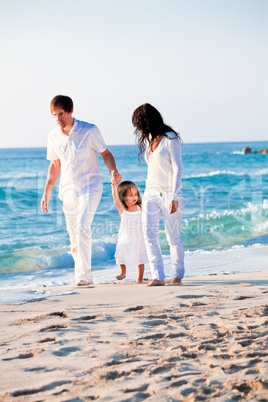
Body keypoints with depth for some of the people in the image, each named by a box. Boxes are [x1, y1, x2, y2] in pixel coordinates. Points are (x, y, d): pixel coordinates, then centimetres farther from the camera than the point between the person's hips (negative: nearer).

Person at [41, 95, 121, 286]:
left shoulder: (90, 131, -9)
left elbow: (105, 153, 0)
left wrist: (114, 170, -21)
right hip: (68, 190, 5)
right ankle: (84, 277, 19)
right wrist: (46, 193, 11)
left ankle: (84, 274, -20)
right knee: (74, 236, 6)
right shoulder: (54, 136, 3)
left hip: (90, 187, -5)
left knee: (82, 227, -23)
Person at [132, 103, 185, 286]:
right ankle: (158, 276, -8)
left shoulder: (170, 139, -10)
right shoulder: (149, 139, 12)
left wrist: (174, 198, -21)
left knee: (173, 237, 0)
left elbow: (177, 170, -15)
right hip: (151, 193, 6)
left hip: (169, 193, -6)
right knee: (149, 234, -8)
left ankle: (178, 275, 17)